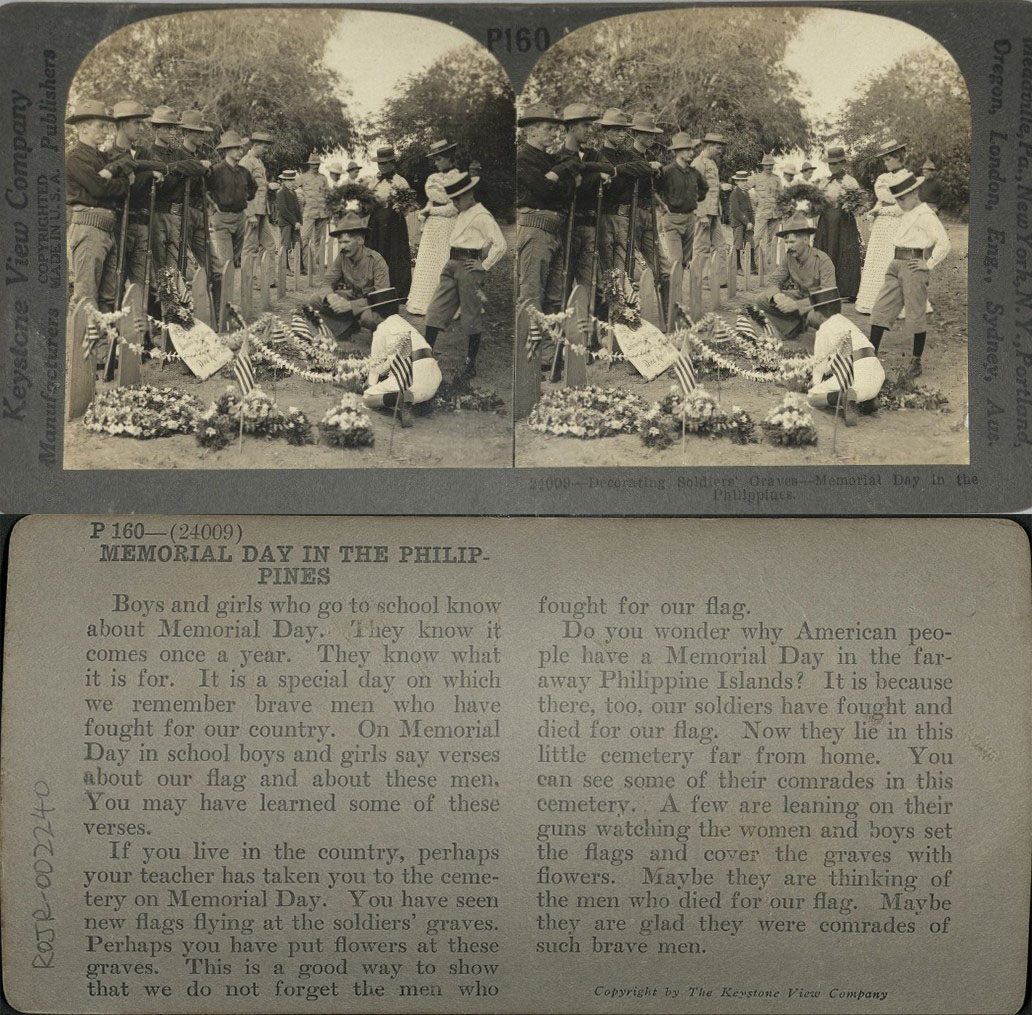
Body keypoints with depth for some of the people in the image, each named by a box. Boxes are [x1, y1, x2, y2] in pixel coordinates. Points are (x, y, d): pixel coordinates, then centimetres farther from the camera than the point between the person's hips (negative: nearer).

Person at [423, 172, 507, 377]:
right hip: (452, 266, 9)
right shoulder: (461, 214, 17)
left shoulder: (482, 216, -11)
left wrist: (484, 265, -14)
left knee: (472, 317, 0)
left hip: (468, 267, -9)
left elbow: (500, 244, -17)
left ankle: (471, 363, 8)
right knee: (435, 310, 3)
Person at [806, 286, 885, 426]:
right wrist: (818, 379, 44)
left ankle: (843, 398, -24)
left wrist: (816, 382, 33)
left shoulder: (823, 331, 5)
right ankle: (869, 399, 10)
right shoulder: (848, 323, 28)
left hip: (856, 374, -7)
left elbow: (820, 363, 13)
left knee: (812, 397, 5)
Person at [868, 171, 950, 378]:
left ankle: (916, 361, 11)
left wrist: (928, 264, -15)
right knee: (881, 309, 5)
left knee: (916, 315, 1)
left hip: (913, 267, -9)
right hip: (896, 265, 9)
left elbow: (943, 243, -19)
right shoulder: (906, 215, 15)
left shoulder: (926, 216, -12)